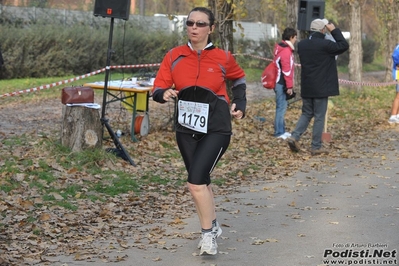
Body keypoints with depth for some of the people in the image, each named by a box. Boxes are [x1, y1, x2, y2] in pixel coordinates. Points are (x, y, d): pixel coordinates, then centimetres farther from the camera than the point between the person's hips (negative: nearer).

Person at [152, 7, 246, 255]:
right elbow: (158, 89, -3)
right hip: (186, 128, 4)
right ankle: (212, 226, 36)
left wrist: (240, 103, 5)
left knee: (196, 181, -16)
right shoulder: (174, 56, -2)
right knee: (201, 181, 16)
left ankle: (208, 233, 1)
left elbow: (239, 78, 16)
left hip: (216, 129, -4)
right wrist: (165, 94, -25)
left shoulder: (223, 58, -5)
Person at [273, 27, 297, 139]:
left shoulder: (280, 48, 15)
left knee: (281, 107, 14)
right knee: (281, 107, -6)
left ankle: (281, 130, 20)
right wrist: (289, 86, -17)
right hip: (282, 84, -10)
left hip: (279, 83, 10)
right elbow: (287, 70, -20)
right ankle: (279, 132, -2)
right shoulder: (286, 51, -16)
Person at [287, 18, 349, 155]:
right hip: (321, 88, -6)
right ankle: (316, 147, 7)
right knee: (319, 117, 3)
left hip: (306, 88, 6)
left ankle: (294, 137, 0)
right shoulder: (325, 45, -16)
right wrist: (334, 30, -3)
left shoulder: (301, 44, 4)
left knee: (306, 113, 18)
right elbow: (344, 45, -9)